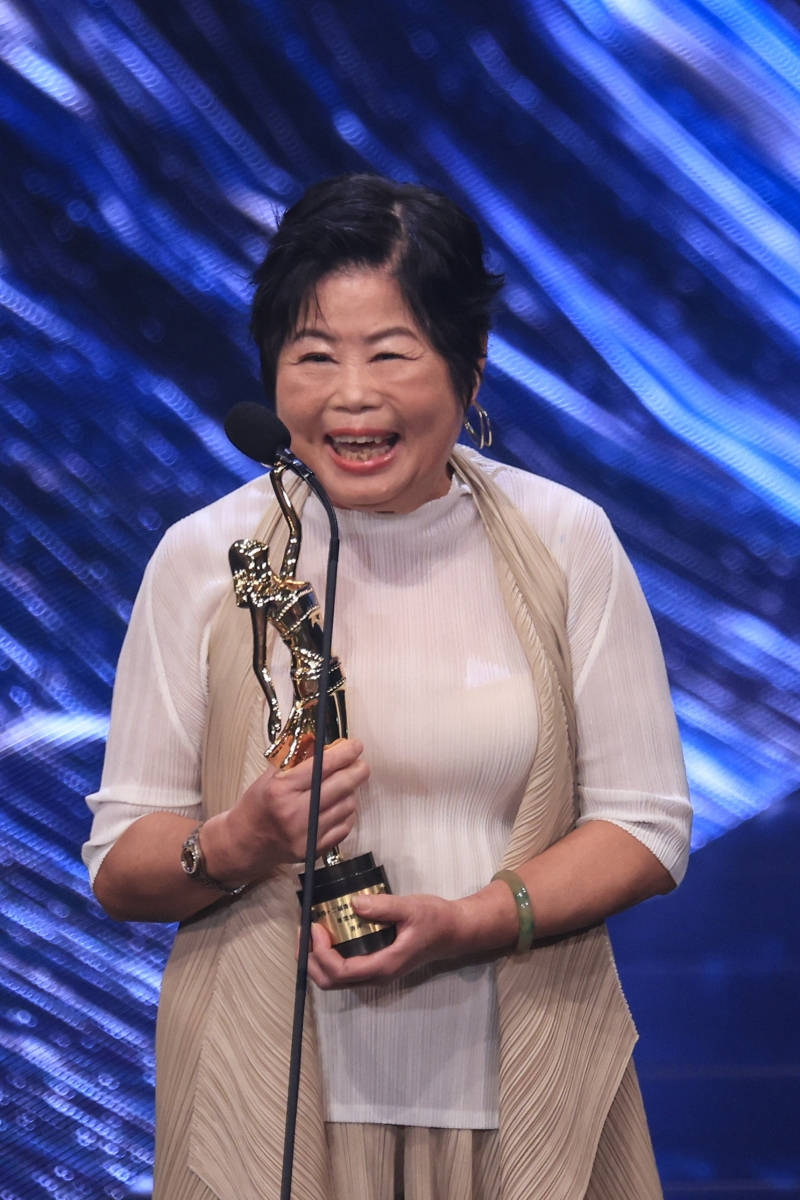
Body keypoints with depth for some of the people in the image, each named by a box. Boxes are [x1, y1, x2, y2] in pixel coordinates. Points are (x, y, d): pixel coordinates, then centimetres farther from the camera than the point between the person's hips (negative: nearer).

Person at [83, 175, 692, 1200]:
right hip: (270, 1090, 0)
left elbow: (646, 825, -1)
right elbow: (118, 864, 0)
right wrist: (236, 846, -21)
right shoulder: (202, 559, -3)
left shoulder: (564, 542, -2)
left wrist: (468, 922, -16)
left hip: (526, 1083, 0)